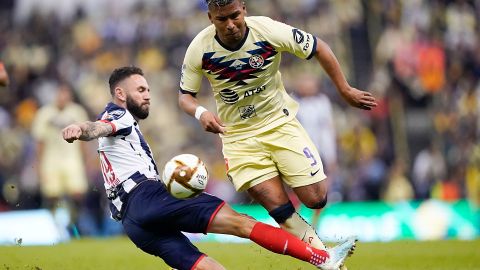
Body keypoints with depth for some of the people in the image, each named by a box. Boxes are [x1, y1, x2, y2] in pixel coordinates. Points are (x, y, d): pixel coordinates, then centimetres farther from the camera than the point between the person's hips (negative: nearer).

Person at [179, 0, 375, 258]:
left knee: (316, 199, -9)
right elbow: (185, 95, -2)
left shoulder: (268, 31, -19)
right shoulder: (199, 49, -16)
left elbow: (319, 48, -5)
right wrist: (200, 113, -24)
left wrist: (345, 90, -1)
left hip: (280, 122, 0)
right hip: (238, 136, 0)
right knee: (279, 208, -14)